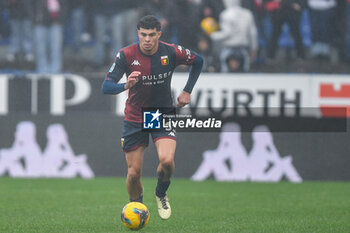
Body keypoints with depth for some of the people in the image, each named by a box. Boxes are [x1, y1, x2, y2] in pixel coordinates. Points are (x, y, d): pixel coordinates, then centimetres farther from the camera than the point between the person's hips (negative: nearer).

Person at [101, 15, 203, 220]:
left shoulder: (172, 52, -12)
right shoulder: (126, 55, -15)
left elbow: (198, 61, 8)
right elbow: (106, 87, -19)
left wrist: (187, 91, 3)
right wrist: (126, 85, -39)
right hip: (135, 117, 0)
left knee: (167, 160, -24)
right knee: (134, 173, -1)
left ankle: (161, 194, 8)